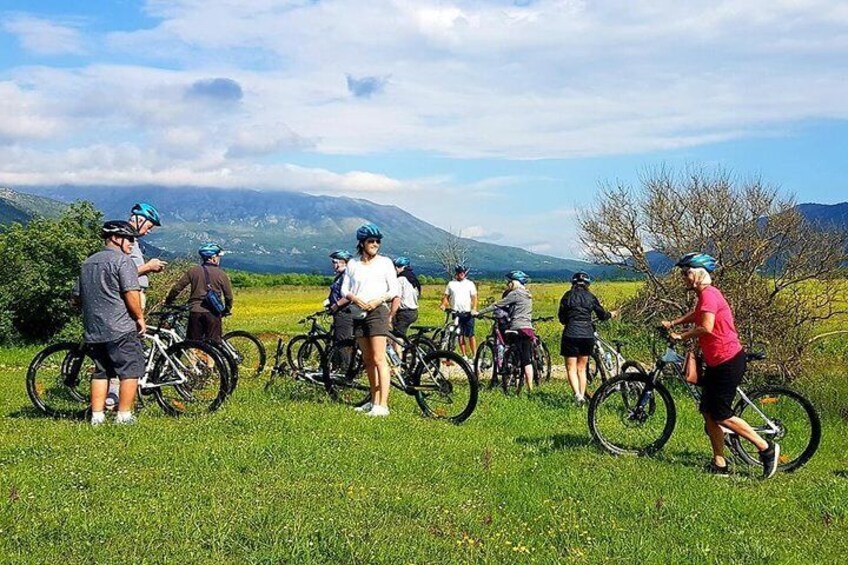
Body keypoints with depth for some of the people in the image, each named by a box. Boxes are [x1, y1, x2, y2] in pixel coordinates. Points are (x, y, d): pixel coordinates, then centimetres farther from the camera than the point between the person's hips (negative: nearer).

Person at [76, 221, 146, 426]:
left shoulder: (88, 262, 18)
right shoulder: (122, 260, -8)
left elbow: (78, 295, 23)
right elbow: (131, 293, -17)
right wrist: (140, 317, -5)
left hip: (93, 330, 8)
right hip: (121, 329, -8)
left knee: (101, 372, 13)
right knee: (130, 371, -1)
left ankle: (97, 416, 12)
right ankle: (124, 416, -2)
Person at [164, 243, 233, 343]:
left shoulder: (193, 271, 4)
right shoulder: (222, 274, 1)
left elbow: (177, 287, 4)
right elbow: (229, 296, 3)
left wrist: (168, 301, 20)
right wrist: (226, 311, 21)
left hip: (195, 312, 2)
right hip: (213, 313, -2)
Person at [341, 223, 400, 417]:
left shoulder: (385, 262, 3)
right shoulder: (352, 264, 12)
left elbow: (395, 290, 1)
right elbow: (344, 289, 9)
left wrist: (378, 300, -15)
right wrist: (355, 298, -11)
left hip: (377, 312, -5)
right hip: (358, 314, 5)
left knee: (379, 359, -12)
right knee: (368, 360, 9)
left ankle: (383, 405, -14)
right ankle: (374, 401, 17)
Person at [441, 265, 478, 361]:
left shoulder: (470, 284, 6)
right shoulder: (451, 284, 10)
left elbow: (474, 297, 1)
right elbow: (446, 296, 10)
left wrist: (474, 308, -15)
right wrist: (443, 304, -9)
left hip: (467, 313, -2)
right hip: (455, 313, 2)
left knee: (470, 335, -4)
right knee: (460, 335, 5)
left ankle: (474, 355, 0)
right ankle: (464, 355, 11)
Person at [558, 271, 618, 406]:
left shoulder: (567, 296, 3)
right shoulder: (591, 297, 7)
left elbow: (561, 318, 5)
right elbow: (602, 315, 13)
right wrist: (612, 314, 34)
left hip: (571, 335, -2)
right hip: (587, 335, 2)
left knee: (571, 368, 0)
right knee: (582, 368, 15)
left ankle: (577, 394, -19)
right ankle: (582, 395, 12)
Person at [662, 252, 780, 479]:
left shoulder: (709, 294, -17)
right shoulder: (705, 295, 14)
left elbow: (706, 327, -31)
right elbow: (696, 315, 36)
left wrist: (681, 336, -17)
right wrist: (672, 323, 24)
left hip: (728, 362, -10)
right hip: (717, 362, 10)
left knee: (721, 415, -6)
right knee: (708, 411, 9)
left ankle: (767, 449, 4)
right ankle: (719, 463, 15)